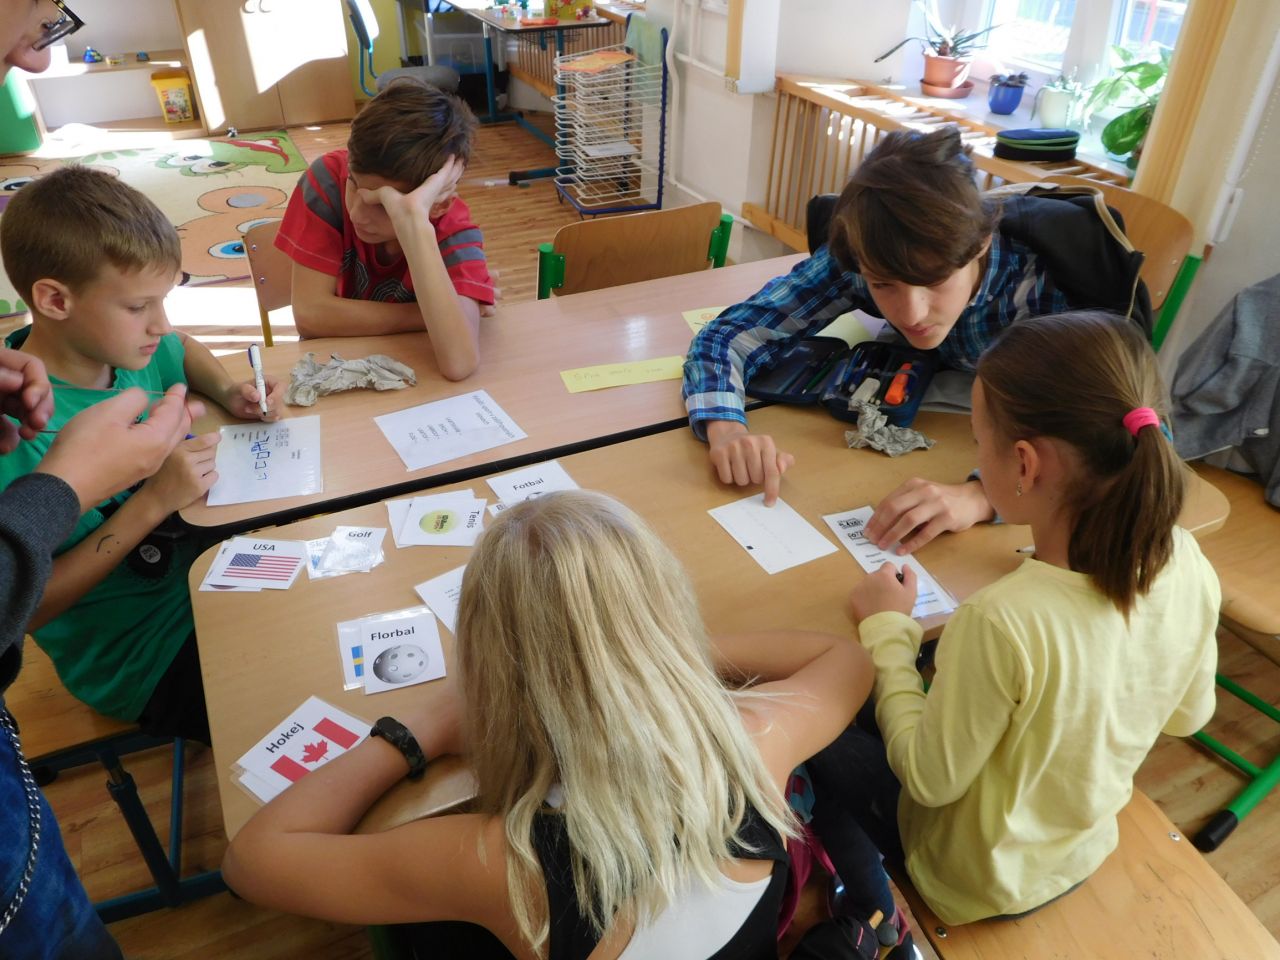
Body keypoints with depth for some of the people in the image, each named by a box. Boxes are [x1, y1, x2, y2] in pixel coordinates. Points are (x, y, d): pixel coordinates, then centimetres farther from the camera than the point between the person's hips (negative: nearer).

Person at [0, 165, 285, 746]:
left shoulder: (127, 346, -7)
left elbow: (183, 350, 19)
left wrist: (227, 393, -2)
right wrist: (151, 502, -28)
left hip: (204, 566, 7)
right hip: (140, 663, -7)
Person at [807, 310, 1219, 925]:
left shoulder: (1002, 623, -42)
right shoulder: (1187, 566, -22)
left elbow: (930, 780, -25)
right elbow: (1188, 714, -2)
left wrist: (888, 631, -17)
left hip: (980, 885, -5)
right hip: (1088, 849, 6)